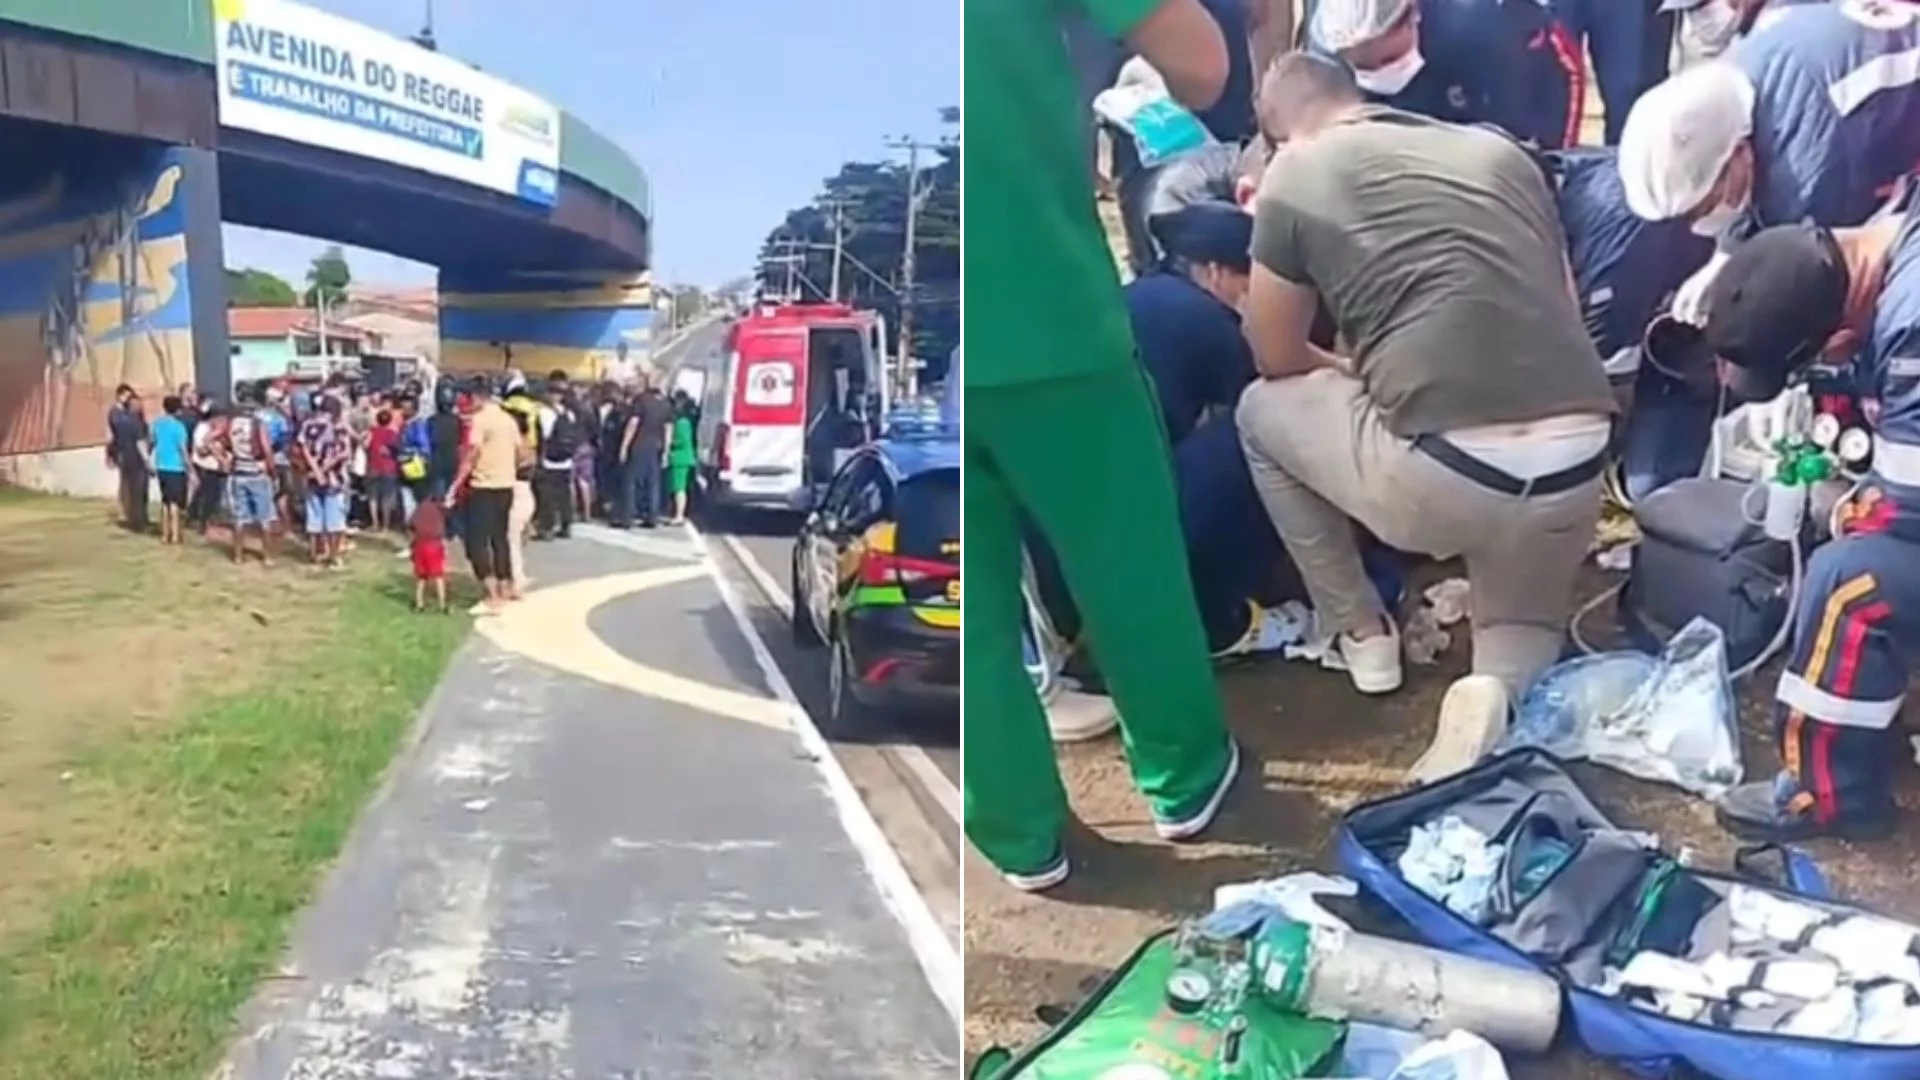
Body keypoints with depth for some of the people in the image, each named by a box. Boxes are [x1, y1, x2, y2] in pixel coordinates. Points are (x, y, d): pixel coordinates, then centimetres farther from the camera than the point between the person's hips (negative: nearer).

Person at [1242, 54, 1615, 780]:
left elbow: (1277, 359, 17)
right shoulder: (1501, 150, 18)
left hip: (1443, 477, -5)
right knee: (1525, 627, 35)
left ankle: (1361, 635, 28)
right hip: (1577, 467, 5)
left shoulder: (1291, 179, 7)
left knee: (1262, 410, 24)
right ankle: (1498, 688, -1)